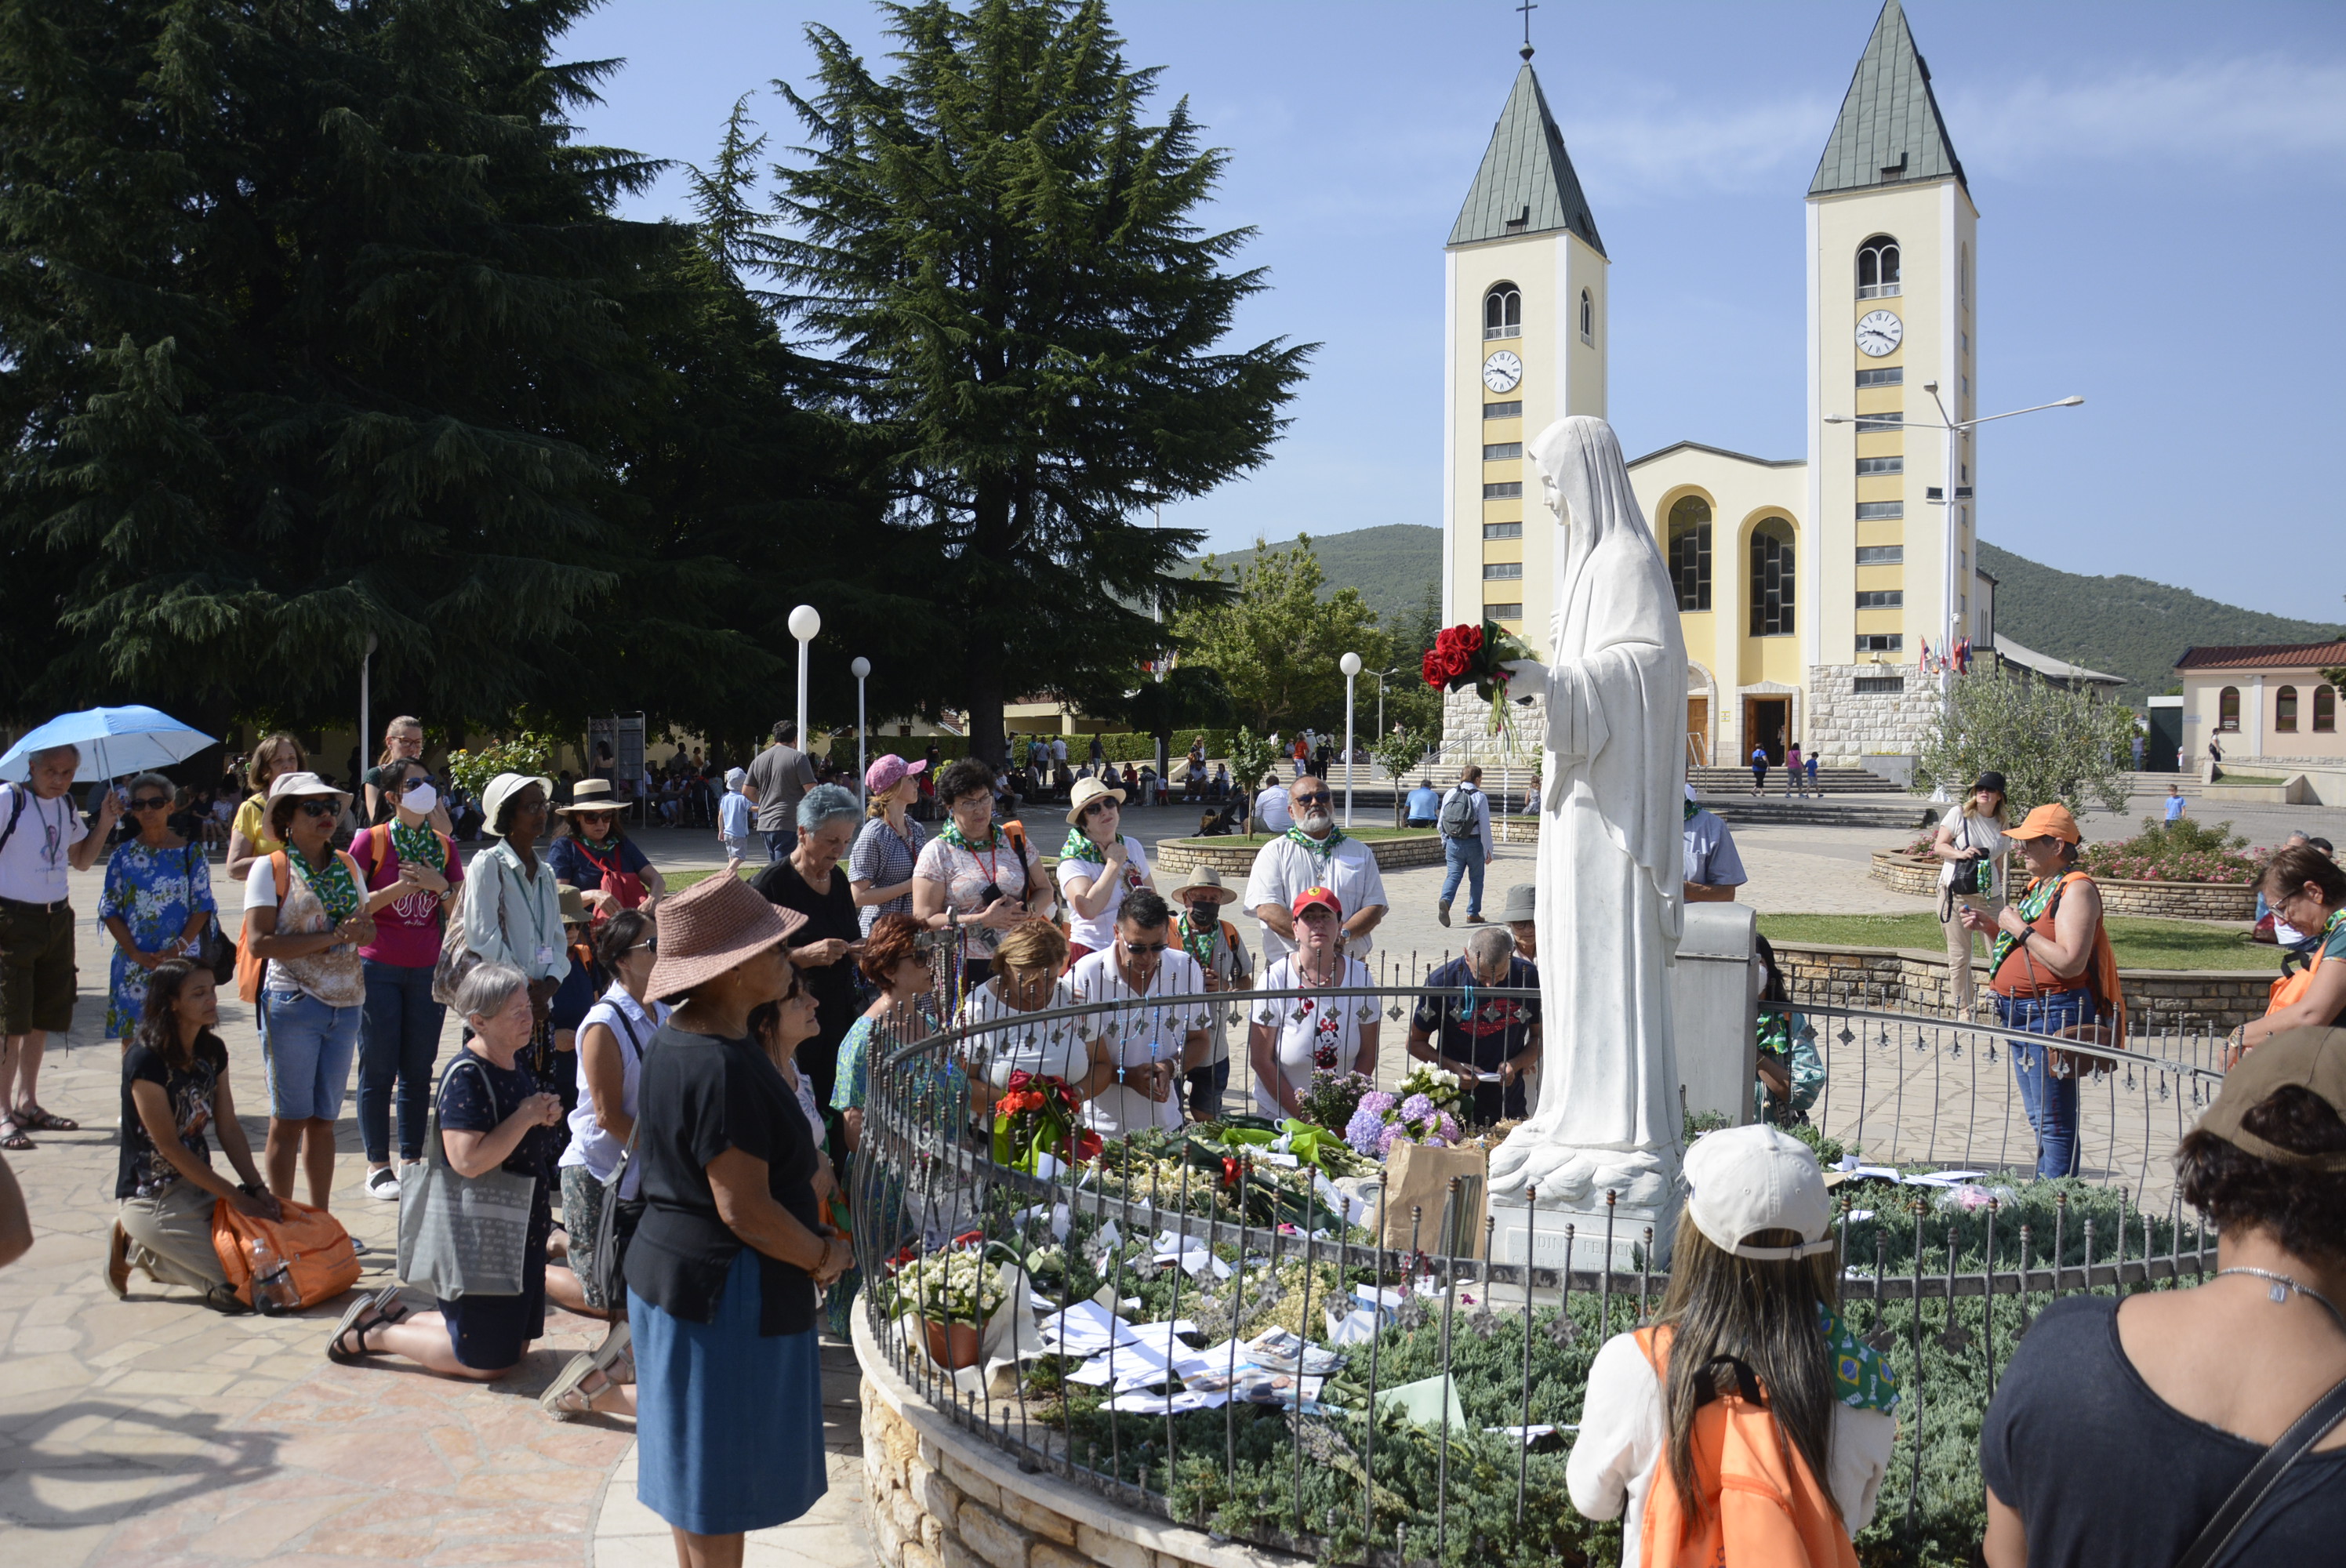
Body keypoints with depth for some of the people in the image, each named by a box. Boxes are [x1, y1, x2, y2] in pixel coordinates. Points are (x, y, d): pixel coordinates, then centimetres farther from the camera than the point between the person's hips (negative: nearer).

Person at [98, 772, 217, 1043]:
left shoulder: (190, 853, 3)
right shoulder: (123, 855, 5)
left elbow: (202, 907, 1)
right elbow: (110, 911, 4)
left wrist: (179, 948, -12)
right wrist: (136, 954, -8)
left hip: (181, 960, -1)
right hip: (133, 964, 1)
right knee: (131, 1036, 2)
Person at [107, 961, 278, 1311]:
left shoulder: (213, 1052, 4)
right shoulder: (146, 1061, -19)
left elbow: (229, 1128, 4)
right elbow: (170, 1147, -18)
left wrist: (257, 1188, -8)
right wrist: (236, 1197, -18)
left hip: (199, 1183, 8)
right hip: (152, 1198, -8)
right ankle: (140, 1250, 4)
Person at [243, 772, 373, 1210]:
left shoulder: (347, 866, 12)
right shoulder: (271, 868, -4)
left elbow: (369, 930, 15)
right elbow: (258, 942, -14)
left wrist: (360, 930, -9)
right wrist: (330, 937, -18)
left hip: (345, 1005, 5)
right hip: (293, 1005, -5)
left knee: (324, 1119, 13)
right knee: (289, 1119, 1)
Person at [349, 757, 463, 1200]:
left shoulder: (443, 845, 10)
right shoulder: (371, 841, -2)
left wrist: (440, 885, -8)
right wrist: (399, 888, -17)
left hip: (428, 970, 4)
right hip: (378, 969, -3)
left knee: (419, 1069, 6)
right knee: (378, 1069, 0)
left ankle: (412, 1160, 15)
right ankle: (377, 1166, 9)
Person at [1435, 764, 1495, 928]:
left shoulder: (1450, 794, 4)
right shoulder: (1480, 797, -8)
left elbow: (1441, 822, 8)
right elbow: (1485, 826, -10)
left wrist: (1445, 842, 21)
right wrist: (1489, 850, -3)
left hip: (1453, 842, 3)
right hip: (1473, 843, -3)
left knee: (1453, 875, 3)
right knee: (1476, 878, 12)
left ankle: (1445, 901, -25)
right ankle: (1473, 913, 18)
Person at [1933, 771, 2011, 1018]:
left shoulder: (2000, 826, 11)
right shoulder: (1959, 814, 0)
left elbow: (1999, 865, 16)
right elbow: (1939, 846, -1)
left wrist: (2000, 891, 10)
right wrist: (1960, 854, -19)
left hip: (1989, 896, 3)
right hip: (1956, 894, -3)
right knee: (1959, 956, 3)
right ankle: (1961, 1009, 14)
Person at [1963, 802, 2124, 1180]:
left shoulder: (2077, 890, -15)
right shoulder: (2039, 886, 15)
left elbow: (2069, 963, -26)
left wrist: (2019, 929, -18)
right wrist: (1992, 928, 10)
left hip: (2053, 1016, -10)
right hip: (2022, 1016, 10)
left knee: (2054, 1122, -5)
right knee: (2039, 1118, 18)